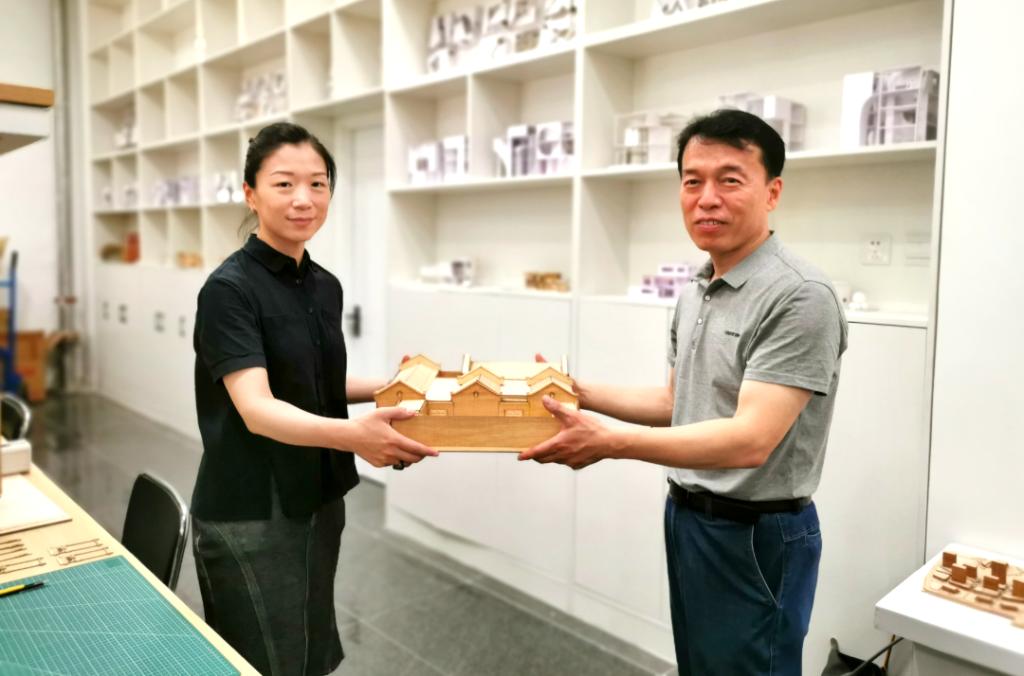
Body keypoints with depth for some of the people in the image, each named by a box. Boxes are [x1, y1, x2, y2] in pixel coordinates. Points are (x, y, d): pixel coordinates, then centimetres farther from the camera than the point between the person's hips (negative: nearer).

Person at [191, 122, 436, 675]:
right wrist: (349, 434, -45)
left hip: (319, 501, 7)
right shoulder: (230, 289, -17)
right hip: (249, 515, -7)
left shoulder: (326, 287, 5)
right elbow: (255, 408, -28)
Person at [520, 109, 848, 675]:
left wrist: (610, 442, -35)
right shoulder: (694, 292, 7)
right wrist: (580, 393, 6)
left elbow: (750, 439, -28)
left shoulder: (800, 298, -21)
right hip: (686, 517, 8)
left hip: (755, 536, -8)